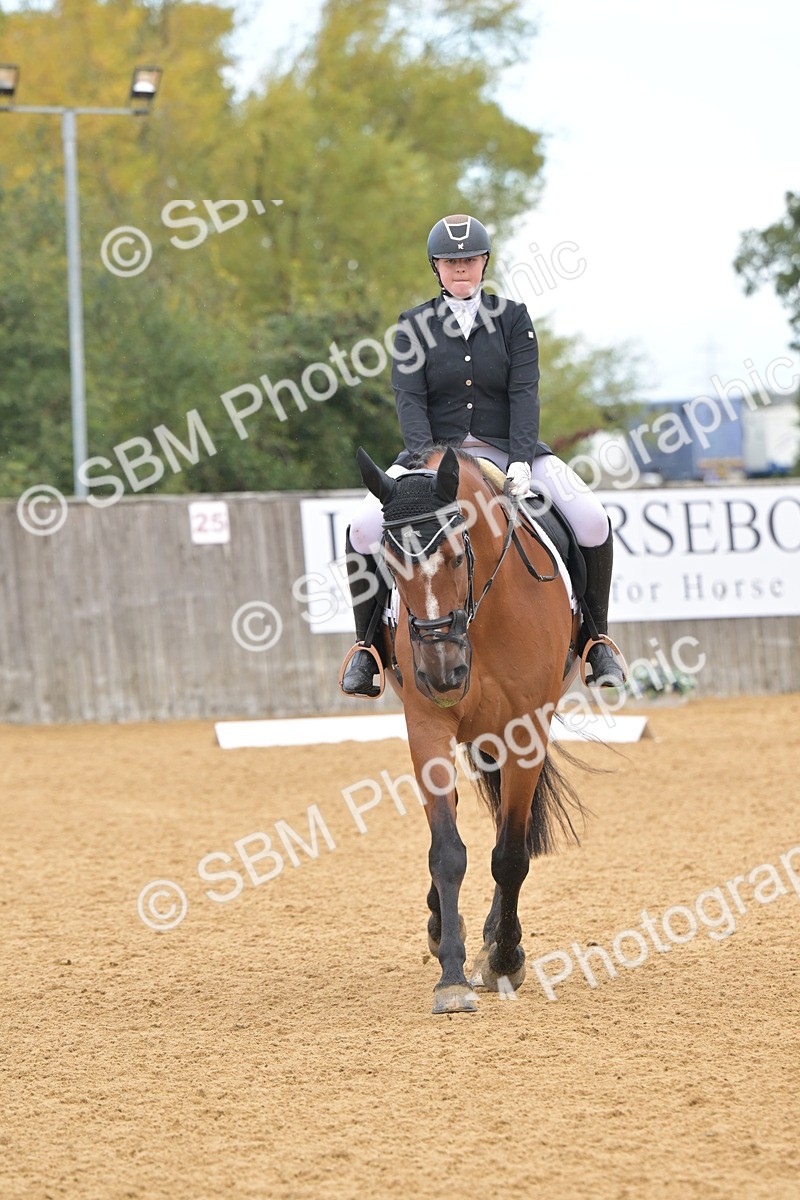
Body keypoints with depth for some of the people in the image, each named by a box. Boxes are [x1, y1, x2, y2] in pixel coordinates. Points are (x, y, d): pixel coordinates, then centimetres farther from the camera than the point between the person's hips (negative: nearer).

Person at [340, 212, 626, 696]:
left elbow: (524, 393, -5)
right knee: (365, 528, -26)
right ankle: (368, 644, -6)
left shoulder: (513, 317, 5)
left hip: (507, 450, 0)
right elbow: (410, 399, -6)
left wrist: (521, 460, -20)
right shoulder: (414, 327, 5)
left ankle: (596, 639, -4)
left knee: (592, 520, -22)